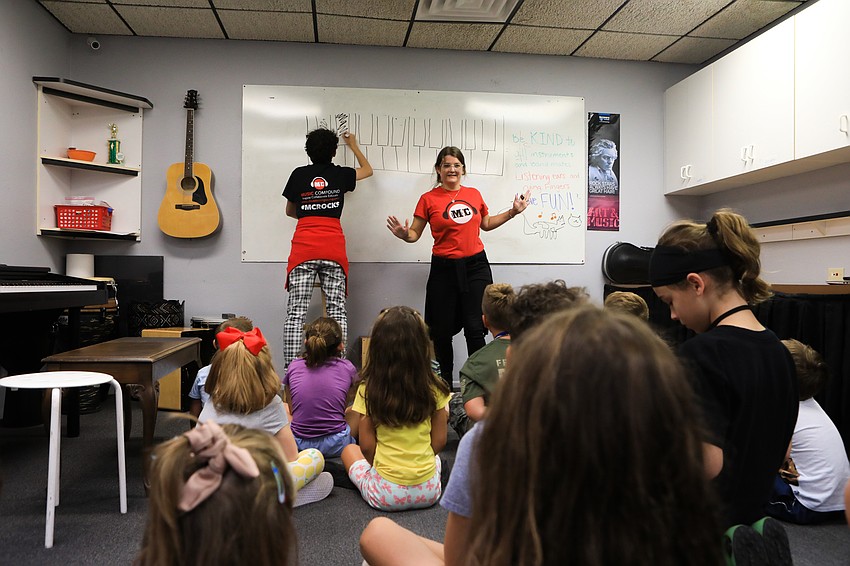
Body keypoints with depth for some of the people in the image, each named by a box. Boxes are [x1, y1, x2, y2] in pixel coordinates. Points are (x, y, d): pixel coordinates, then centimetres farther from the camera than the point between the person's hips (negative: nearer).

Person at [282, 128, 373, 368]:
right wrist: (354, 146, 43)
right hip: (334, 247, 0)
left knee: (296, 312, -1)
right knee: (337, 310, 4)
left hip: (303, 247, 0)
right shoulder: (340, 174, 9)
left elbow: (290, 211, 21)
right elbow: (368, 170, 31)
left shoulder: (299, 174, 10)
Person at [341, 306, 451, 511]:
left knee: (349, 450, 26)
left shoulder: (368, 390, -12)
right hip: (429, 492, 2)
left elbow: (367, 446, -5)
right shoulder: (434, 388, -9)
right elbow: (439, 442, -1)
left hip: (385, 495, -2)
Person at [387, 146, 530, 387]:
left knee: (475, 328, -4)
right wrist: (404, 235, -19)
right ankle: (445, 383, 24)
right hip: (444, 268, -1)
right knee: (442, 330, 6)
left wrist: (513, 211, 17)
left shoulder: (474, 194, 9)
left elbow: (486, 224, 24)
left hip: (476, 265, 2)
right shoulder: (428, 199, 0)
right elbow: (415, 234, 2)